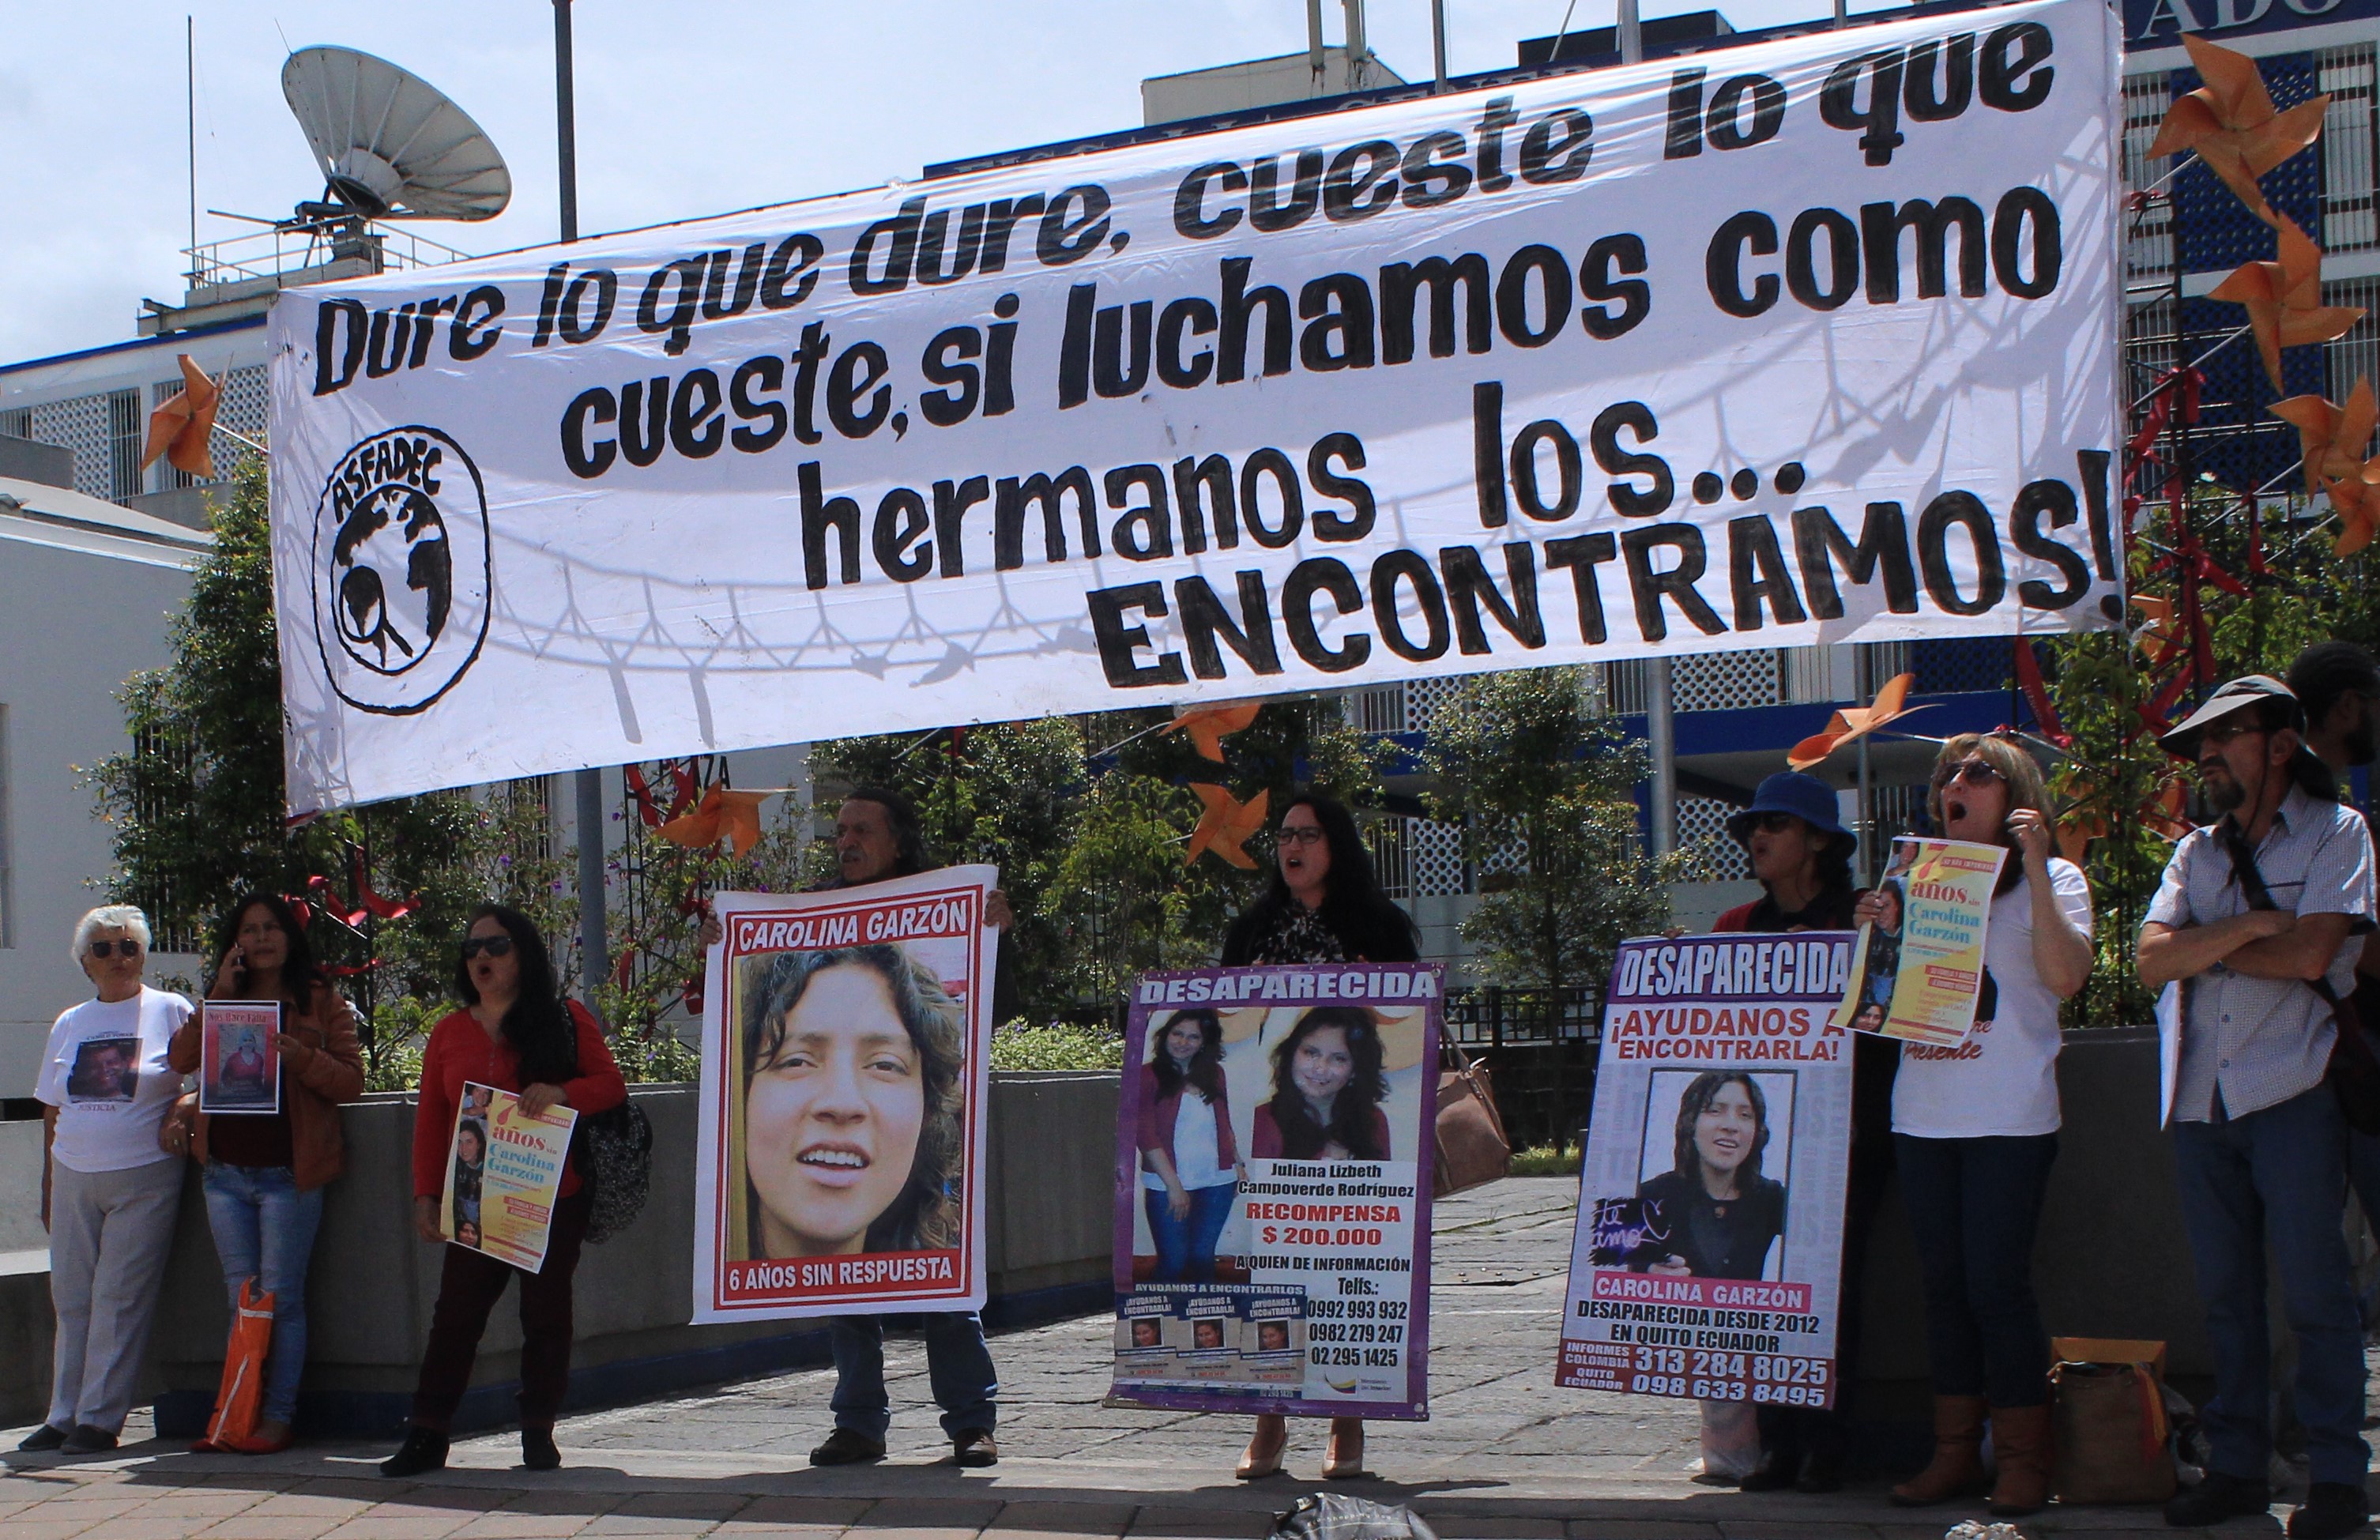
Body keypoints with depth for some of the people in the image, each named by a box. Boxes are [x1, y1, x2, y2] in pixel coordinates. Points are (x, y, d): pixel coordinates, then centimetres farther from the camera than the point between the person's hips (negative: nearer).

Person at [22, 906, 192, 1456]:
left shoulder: (170, 1011, 1)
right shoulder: (70, 1024, 13)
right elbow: (52, 1112, 16)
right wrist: (48, 1190, 14)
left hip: (143, 1179, -4)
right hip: (73, 1179, 5)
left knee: (119, 1299, -5)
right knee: (71, 1300, 6)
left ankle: (100, 1418, -1)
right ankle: (64, 1415, 13)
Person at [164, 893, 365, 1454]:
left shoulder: (322, 1003, 3)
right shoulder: (223, 1002, 13)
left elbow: (351, 1081, -4)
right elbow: (181, 1060, -1)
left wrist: (301, 1057, -20)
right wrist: (219, 994, -7)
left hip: (288, 1172, -4)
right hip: (225, 1171, 4)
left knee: (280, 1300, -3)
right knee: (240, 1299, 7)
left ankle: (277, 1418, 1)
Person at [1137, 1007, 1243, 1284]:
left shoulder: (1214, 1074, 11)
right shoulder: (1149, 1076, -4)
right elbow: (1146, 1136, -9)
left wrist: (1238, 1165, 10)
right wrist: (1173, 1186, -12)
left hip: (1216, 1181, 4)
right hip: (1166, 1185, -4)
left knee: (1202, 1256, 5)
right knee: (1173, 1261, -5)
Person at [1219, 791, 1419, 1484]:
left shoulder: (1379, 926, 5)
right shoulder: (1252, 928, 14)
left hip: (1351, 1122, -2)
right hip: (1267, 1120, 2)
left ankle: (1348, 1427, 7)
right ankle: (1270, 1422, 3)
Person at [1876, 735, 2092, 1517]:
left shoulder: (2052, 879, 3)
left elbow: (2066, 975, -14)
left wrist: (2034, 868, -15)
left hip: (2010, 1119, -5)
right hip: (1924, 1116, 5)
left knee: (1997, 1283, -8)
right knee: (1944, 1285, 7)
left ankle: (2024, 1459, 1)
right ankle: (1955, 1452, 13)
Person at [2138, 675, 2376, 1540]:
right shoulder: (2195, 853, 16)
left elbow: (2308, 954, -13)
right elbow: (2152, 962, 2)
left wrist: (2200, 945, -2)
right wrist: (2246, 926, -11)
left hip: (2293, 1095, -5)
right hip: (2200, 1102, 5)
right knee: (2226, 1295, 8)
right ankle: (2237, 1467, 14)